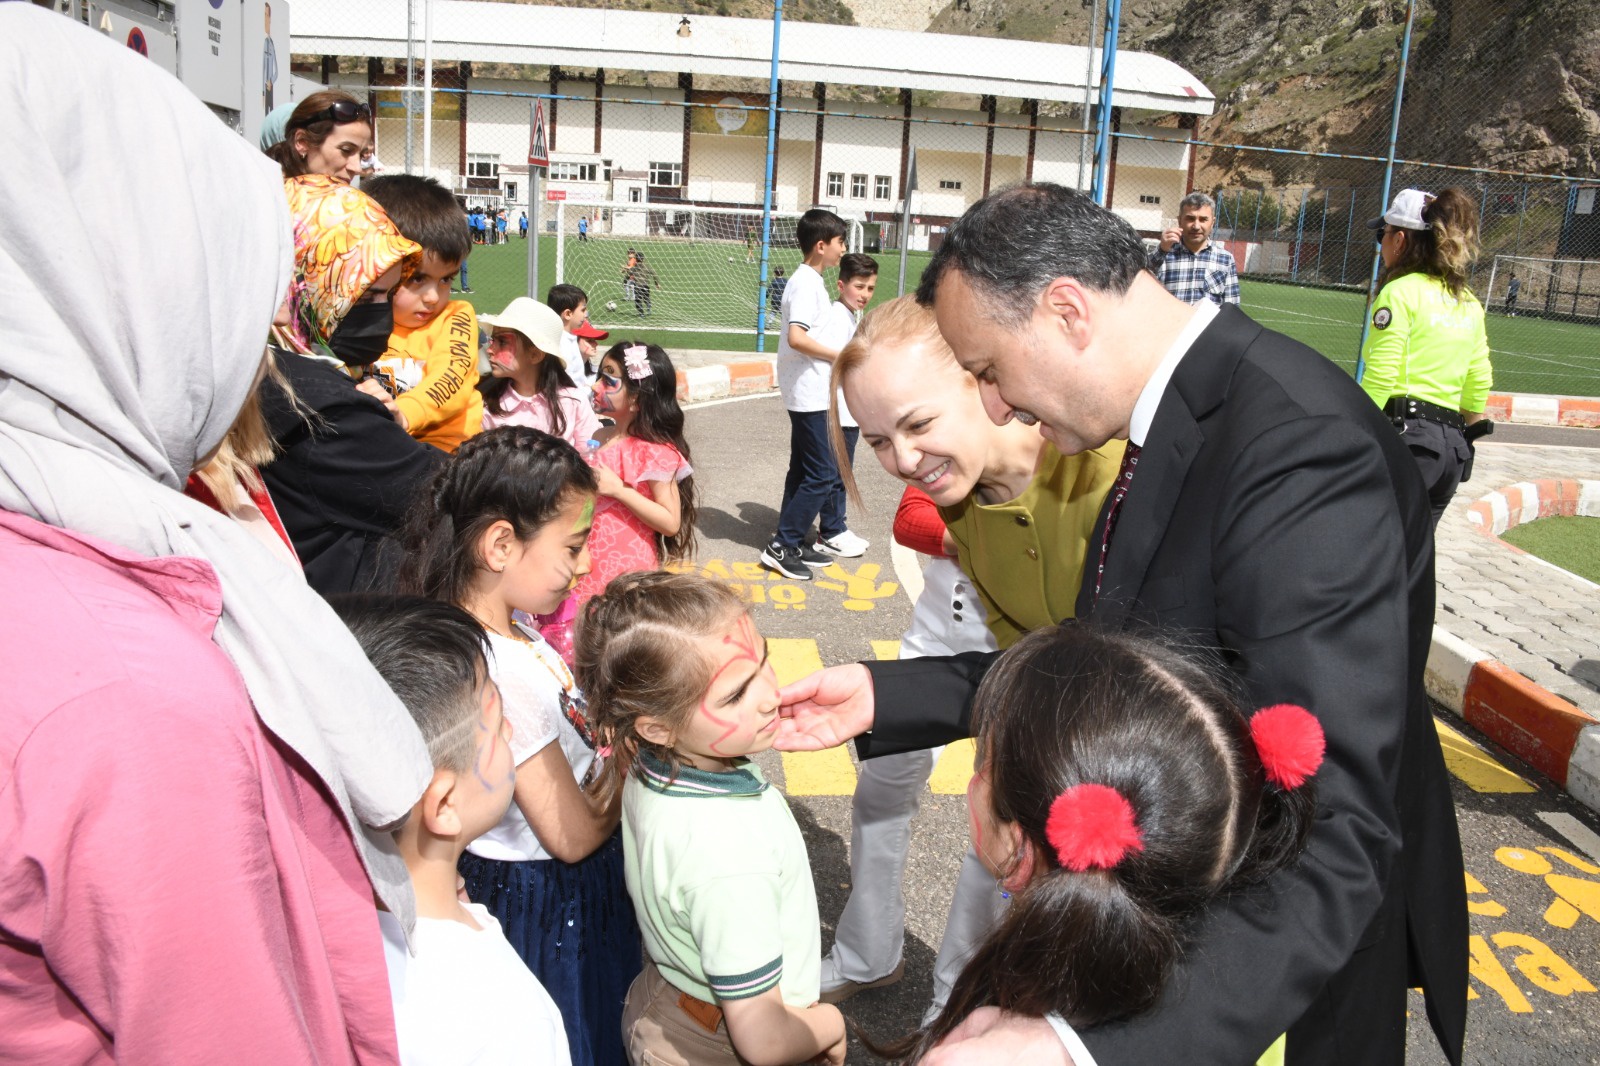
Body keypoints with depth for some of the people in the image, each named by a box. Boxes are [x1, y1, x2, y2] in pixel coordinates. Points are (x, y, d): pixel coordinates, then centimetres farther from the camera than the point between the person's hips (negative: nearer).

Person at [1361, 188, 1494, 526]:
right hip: (1452, 444, 8)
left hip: (1404, 436, -8)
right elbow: (1479, 385, 16)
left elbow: (1379, 381, -13)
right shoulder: (1468, 302, 17)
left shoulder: (1400, 292, -5)